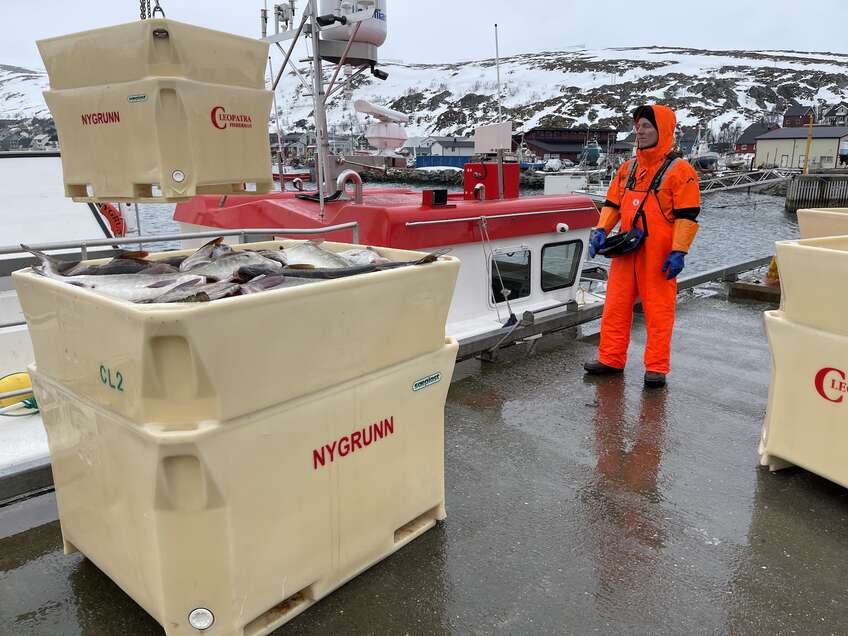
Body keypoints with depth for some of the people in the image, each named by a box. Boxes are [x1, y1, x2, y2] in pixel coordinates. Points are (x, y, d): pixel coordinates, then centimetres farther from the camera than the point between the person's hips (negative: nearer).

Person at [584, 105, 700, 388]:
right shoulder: (628, 168, 13)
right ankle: (611, 359, 20)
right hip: (625, 250, 6)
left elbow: (687, 215, -10)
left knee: (658, 310, 1)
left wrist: (678, 252, -16)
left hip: (659, 254, -6)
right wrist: (601, 230, 1)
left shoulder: (680, 170, -5)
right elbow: (612, 204, 18)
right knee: (616, 306, 9)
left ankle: (657, 367, 11)